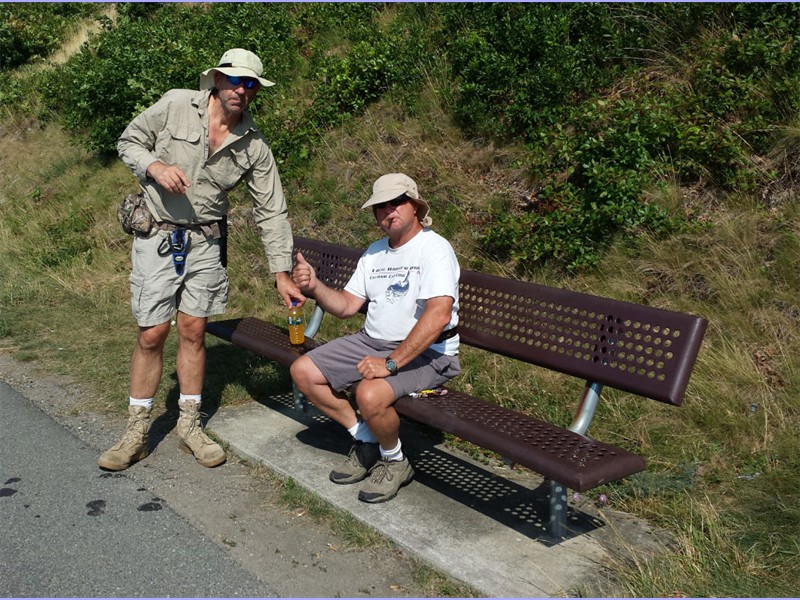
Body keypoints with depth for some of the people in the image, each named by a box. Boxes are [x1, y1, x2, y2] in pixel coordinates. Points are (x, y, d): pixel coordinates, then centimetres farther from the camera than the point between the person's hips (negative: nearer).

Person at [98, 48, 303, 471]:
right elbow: (129, 142, 4)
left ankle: (190, 426, 22)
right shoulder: (175, 105, -6)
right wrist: (155, 167, -19)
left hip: (205, 243, 2)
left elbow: (271, 211, -2)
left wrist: (282, 273, -6)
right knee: (151, 335, 0)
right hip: (157, 239, -2)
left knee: (193, 332, 7)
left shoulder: (254, 146, -2)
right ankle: (136, 434, 15)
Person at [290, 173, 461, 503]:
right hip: (372, 340, 8)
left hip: (424, 353, -8)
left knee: (370, 394, -34)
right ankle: (367, 441, 11)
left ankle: (395, 461, -1)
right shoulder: (375, 251, 14)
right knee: (303, 372, -1)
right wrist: (314, 286, -10)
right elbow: (346, 305, 11)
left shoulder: (434, 248, -14)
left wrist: (390, 363, -30)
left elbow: (439, 314, -28)